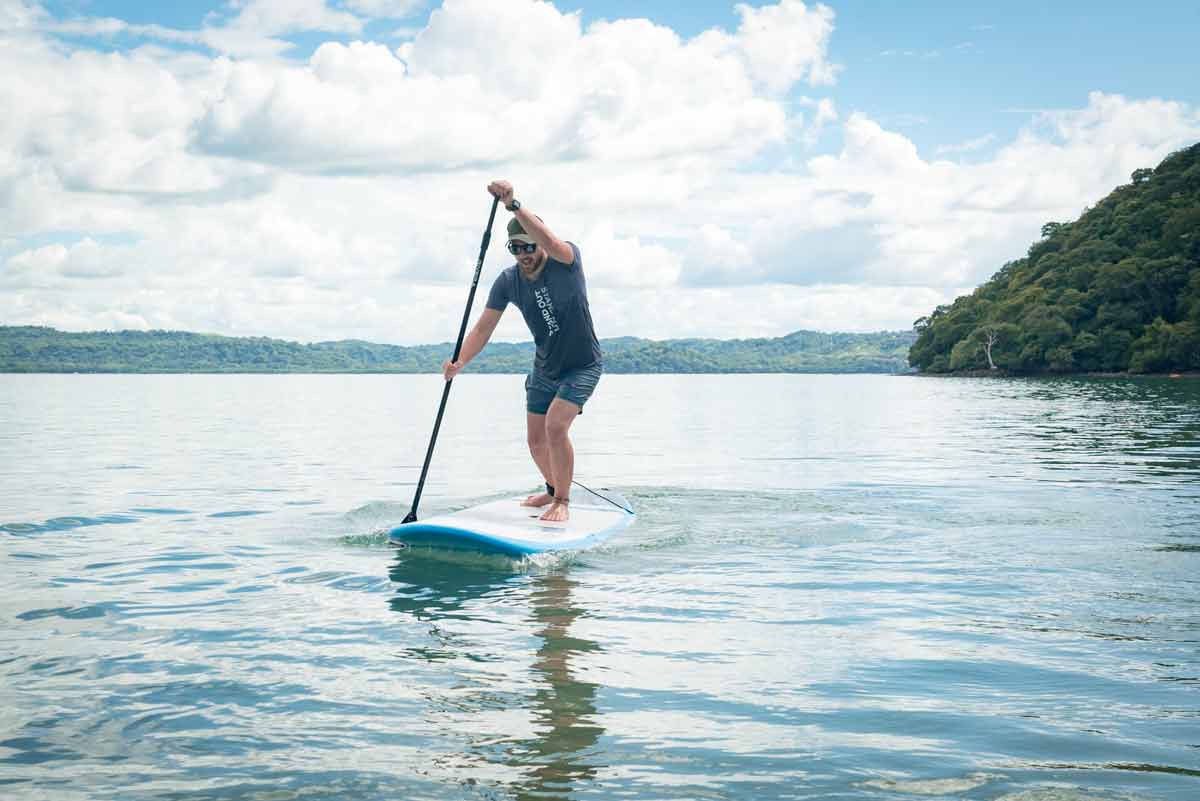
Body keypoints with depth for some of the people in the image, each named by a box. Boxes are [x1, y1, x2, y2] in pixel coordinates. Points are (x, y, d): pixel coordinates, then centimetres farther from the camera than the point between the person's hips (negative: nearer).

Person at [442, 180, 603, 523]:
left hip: (583, 365, -6)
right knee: (536, 439, 10)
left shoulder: (567, 260, -22)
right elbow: (484, 327, -11)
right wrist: (460, 360, -28)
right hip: (544, 368, 6)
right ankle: (553, 490, 38)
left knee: (555, 426, -22)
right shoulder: (507, 281, -9)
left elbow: (551, 244, -46)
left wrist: (513, 205, -54)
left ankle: (562, 501, -6)